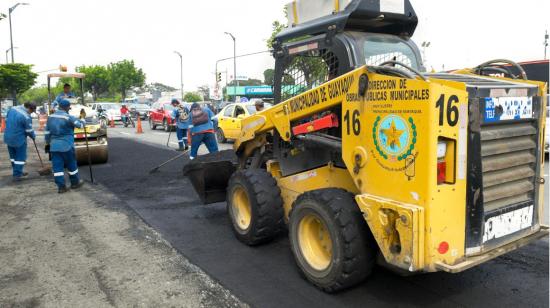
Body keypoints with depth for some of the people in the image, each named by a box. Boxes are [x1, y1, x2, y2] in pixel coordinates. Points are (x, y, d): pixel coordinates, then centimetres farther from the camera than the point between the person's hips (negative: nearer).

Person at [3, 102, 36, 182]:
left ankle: (17, 172, 32)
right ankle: (17, 175, 8)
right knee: (20, 157, 5)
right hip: (19, 140, -8)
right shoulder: (26, 117, -23)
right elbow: (29, 131, -13)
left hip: (8, 138, 8)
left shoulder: (12, 109, -1)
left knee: (13, 156, 19)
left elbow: (6, 120, 11)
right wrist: (33, 136, 7)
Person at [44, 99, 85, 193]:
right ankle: (75, 183, 24)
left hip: (54, 146, 5)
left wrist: (48, 143, 22)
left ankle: (61, 186, 6)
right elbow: (80, 124, -1)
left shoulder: (51, 117, 7)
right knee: (71, 165, 11)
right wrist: (83, 119, 21)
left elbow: (47, 132, 12)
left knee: (57, 167, 5)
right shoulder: (68, 117, -12)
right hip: (67, 146, -5)